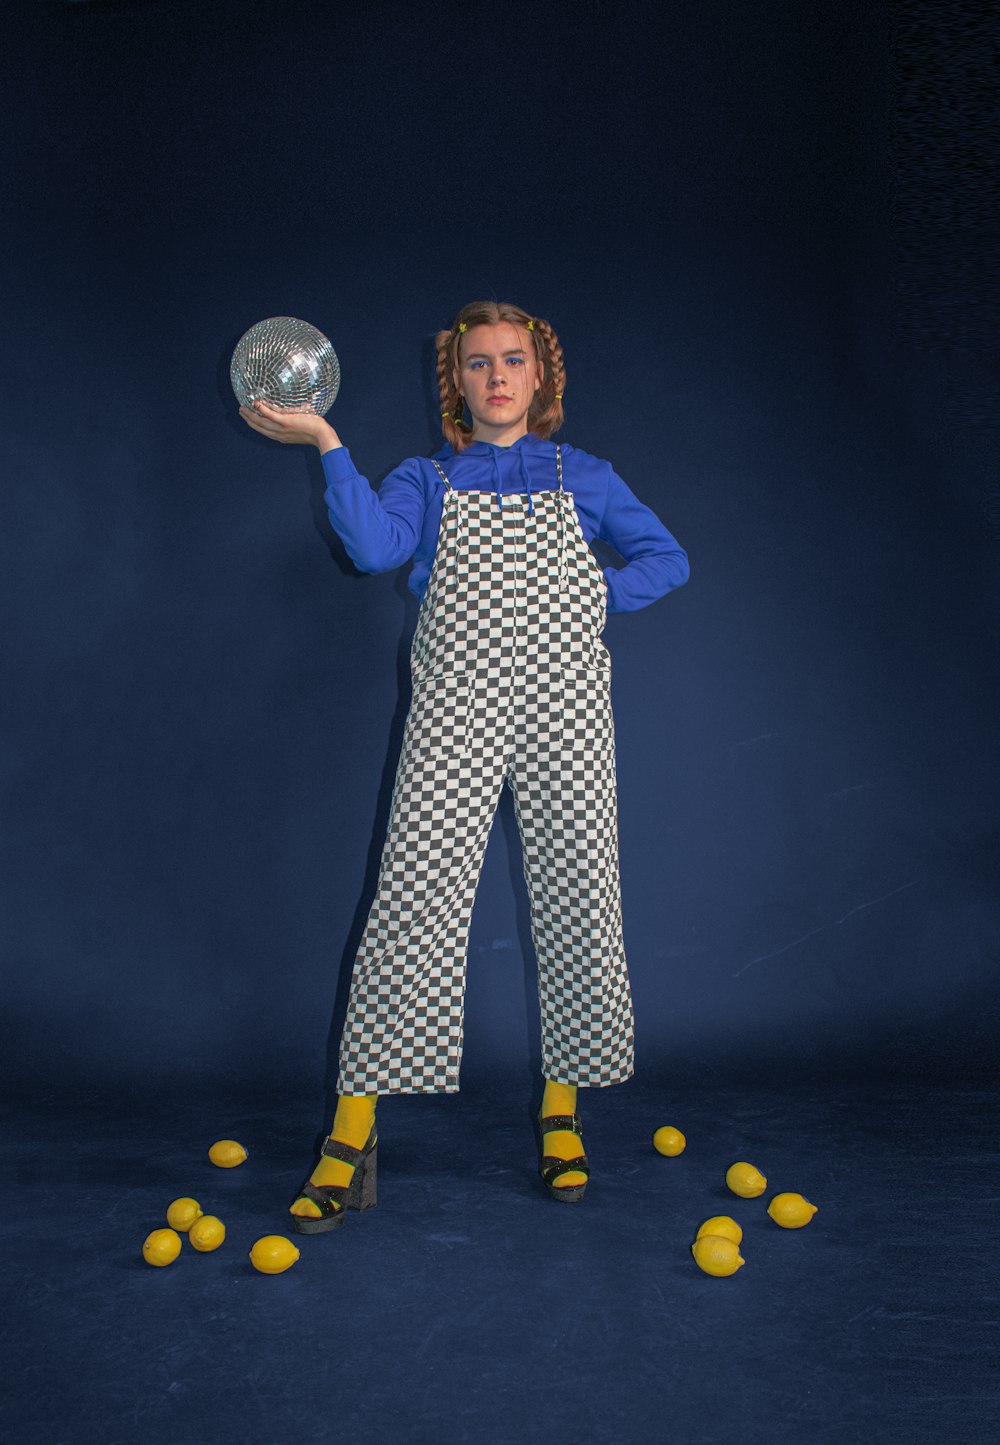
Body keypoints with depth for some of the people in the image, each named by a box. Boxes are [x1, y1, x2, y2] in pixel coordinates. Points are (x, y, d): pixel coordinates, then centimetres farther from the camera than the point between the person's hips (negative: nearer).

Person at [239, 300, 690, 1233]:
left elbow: (667, 560, 19)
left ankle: (561, 1114, 17)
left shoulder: (583, 476, 20)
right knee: (414, 900, -12)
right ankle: (351, 1141, -6)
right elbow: (374, 547, -5)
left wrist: (595, 595, 4)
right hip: (457, 710, -1)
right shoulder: (426, 481, 16)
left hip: (566, 708, 2)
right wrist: (326, 444, -12)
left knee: (578, 904, -1)